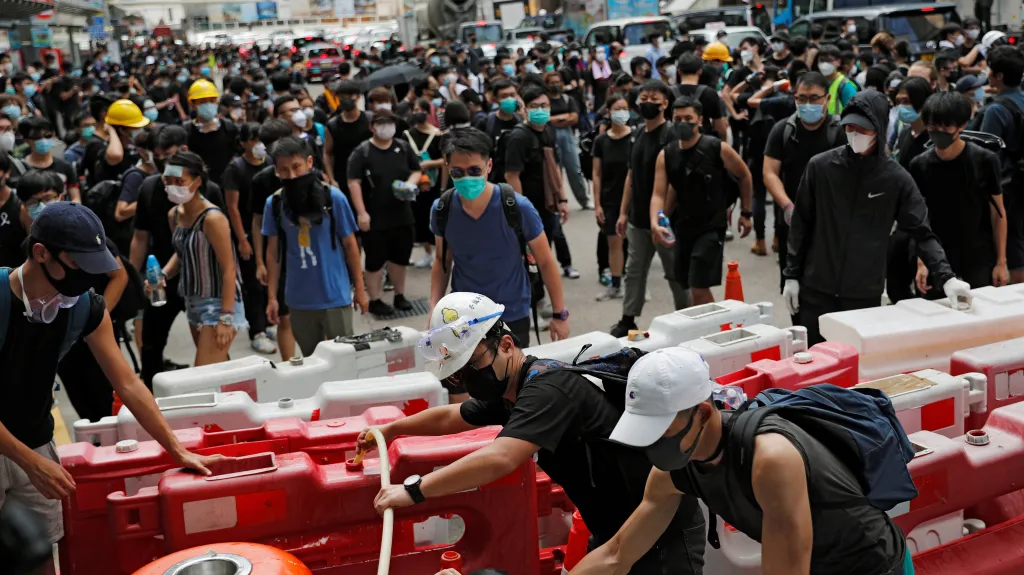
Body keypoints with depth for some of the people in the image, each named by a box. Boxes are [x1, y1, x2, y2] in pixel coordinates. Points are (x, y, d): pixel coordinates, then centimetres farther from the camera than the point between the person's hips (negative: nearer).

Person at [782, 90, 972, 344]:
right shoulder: (820, 166, -2)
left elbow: (922, 233, -3)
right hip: (817, 290, 1)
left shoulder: (897, 179, -3)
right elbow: (801, 224, 4)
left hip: (866, 295, 0)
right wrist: (792, 275, 3)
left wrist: (946, 277, -17)